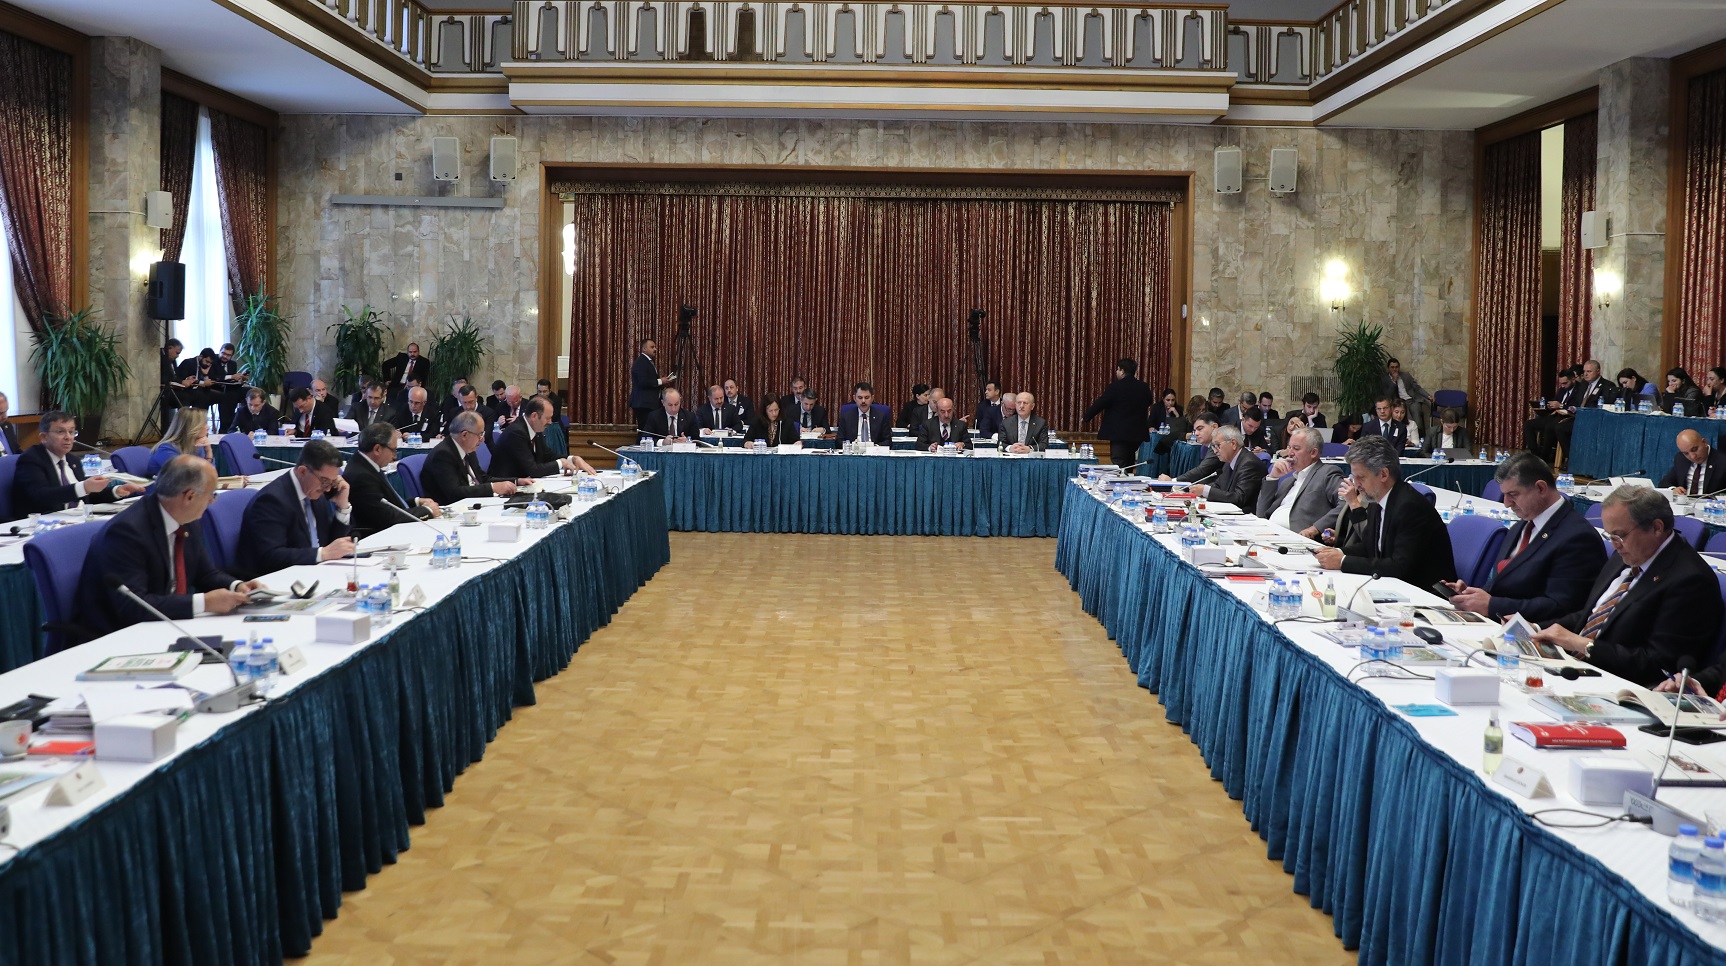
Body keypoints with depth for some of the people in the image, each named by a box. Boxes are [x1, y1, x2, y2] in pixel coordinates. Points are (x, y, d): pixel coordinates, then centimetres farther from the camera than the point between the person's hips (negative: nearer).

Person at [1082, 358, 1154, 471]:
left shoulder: (1115, 387, -14)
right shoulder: (1144, 388, 2)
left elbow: (1099, 404, -9)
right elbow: (1149, 402, 22)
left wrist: (1086, 417, 4)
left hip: (1119, 434, -6)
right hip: (1137, 434, 6)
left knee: (1119, 466, -5)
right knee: (1129, 466, 19)